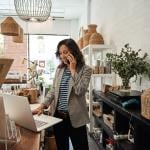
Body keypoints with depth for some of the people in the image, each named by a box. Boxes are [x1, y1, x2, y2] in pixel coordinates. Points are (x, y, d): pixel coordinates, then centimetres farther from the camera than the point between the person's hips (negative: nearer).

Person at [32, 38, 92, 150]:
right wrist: (42, 106, -5)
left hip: (75, 117, -4)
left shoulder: (85, 69, -8)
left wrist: (73, 69, -17)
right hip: (58, 115, 4)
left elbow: (80, 91, -20)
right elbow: (53, 90, 7)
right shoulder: (59, 69, 7)